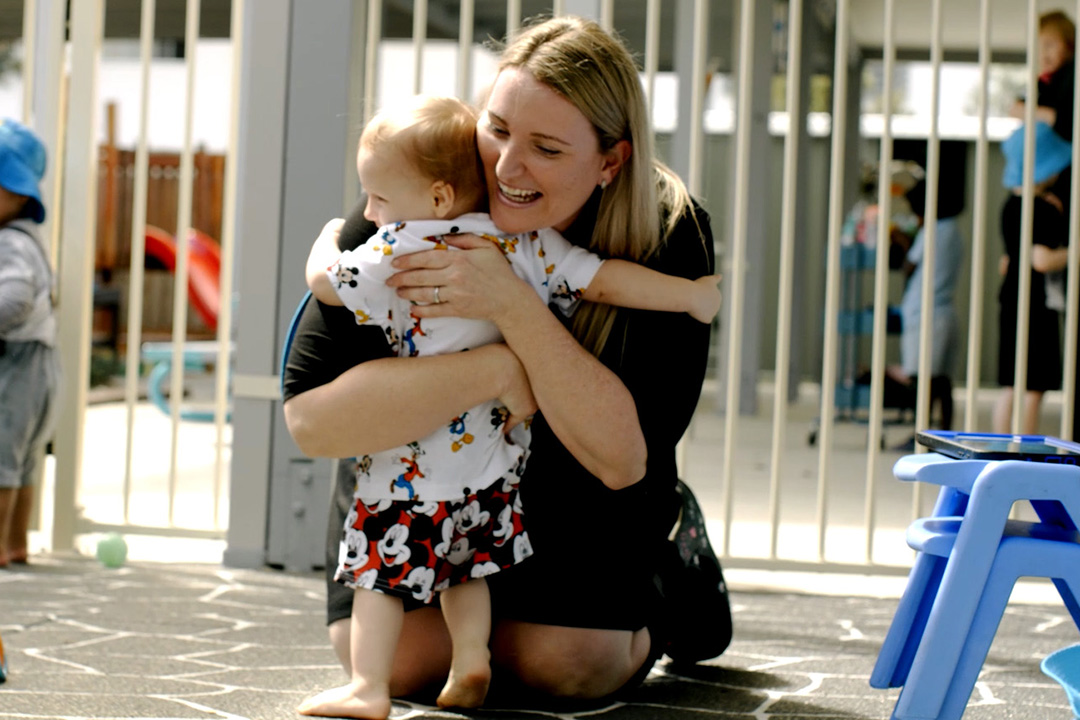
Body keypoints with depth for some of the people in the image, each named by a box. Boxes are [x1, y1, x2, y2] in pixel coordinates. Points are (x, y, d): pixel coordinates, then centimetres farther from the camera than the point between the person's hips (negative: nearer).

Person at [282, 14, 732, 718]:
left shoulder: (668, 235, -28)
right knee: (397, 659, -12)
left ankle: (672, 570, 20)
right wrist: (498, 371, -45)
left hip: (579, 499, 0)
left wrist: (514, 306, -44)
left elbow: (623, 459, -33)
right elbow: (311, 416, -35)